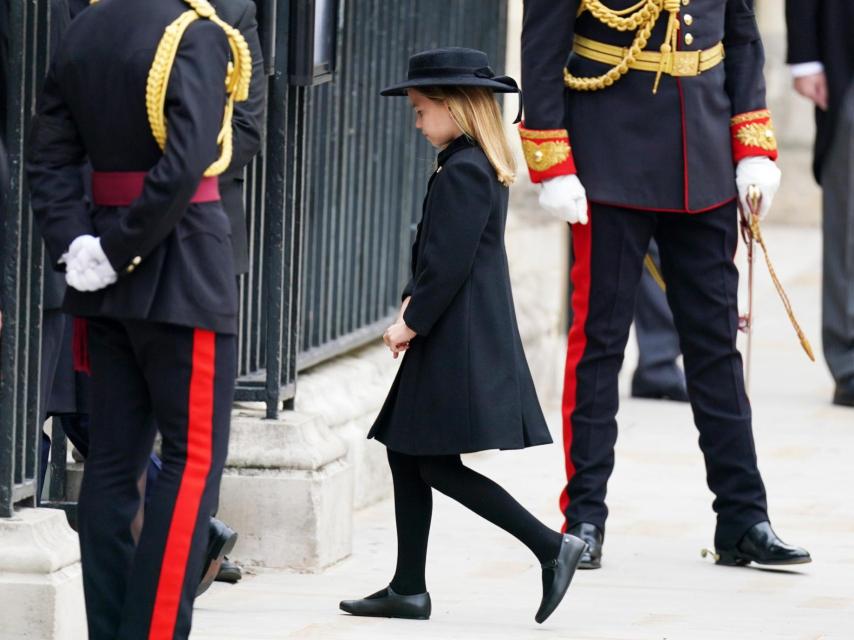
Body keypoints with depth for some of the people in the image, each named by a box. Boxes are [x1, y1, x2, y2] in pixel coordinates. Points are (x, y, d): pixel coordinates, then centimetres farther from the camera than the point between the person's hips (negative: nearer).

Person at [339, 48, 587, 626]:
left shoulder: (461, 172, -16)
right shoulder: (481, 168, 15)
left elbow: (450, 263, -19)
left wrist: (413, 323, -11)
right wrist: (411, 304, 8)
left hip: (460, 345, -10)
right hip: (455, 340, 10)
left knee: (438, 464, -9)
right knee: (406, 453, 11)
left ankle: (552, 547, -9)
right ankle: (408, 589, 13)